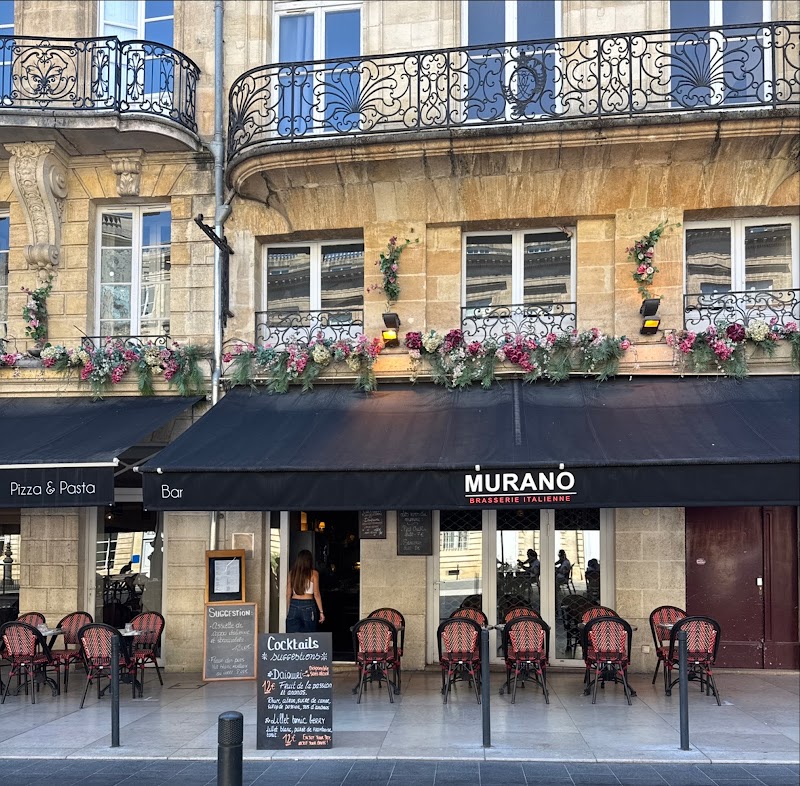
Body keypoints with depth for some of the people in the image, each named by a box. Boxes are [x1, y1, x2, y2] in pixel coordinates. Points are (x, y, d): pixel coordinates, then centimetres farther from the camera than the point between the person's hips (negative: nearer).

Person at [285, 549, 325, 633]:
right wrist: (321, 612, 1)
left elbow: (288, 594, 5)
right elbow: (316, 595, -4)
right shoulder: (313, 574, -2)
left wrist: (287, 611, 12)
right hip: (308, 606, -2)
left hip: (294, 605, 2)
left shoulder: (292, 573, 5)